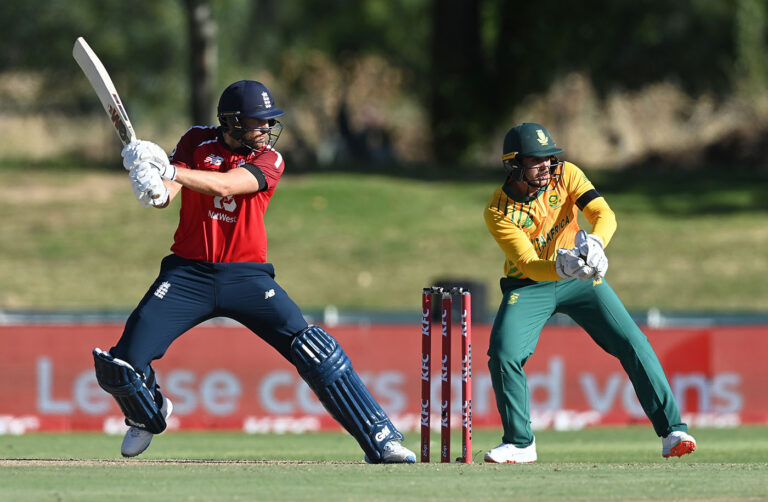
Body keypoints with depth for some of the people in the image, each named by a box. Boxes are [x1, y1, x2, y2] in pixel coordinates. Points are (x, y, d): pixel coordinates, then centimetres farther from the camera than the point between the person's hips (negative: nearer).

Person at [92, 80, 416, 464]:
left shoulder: (270, 161, -3)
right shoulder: (198, 141, 2)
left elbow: (226, 185, -22)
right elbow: (163, 197, -10)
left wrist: (170, 171, -35)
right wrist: (153, 189, -34)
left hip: (247, 276, -1)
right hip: (188, 274, 1)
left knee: (313, 351, -17)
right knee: (123, 363, -10)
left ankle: (382, 440, -13)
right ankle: (150, 415, 26)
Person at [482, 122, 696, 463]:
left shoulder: (565, 175, -14)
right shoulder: (498, 212, -21)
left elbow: (604, 214, -26)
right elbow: (527, 264, -30)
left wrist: (594, 242, -49)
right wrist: (561, 267, -51)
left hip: (579, 279, 2)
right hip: (528, 285, -2)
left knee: (634, 345, -10)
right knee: (503, 355, -21)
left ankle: (672, 432, -5)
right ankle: (520, 444, -2)